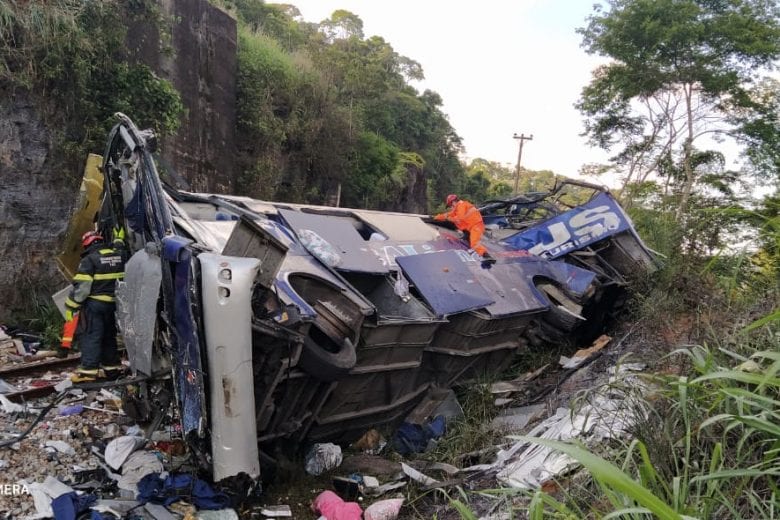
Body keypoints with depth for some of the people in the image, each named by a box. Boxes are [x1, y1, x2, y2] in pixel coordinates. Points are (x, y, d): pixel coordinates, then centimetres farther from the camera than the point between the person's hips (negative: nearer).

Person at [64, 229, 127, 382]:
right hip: (113, 303, 7)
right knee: (109, 334, 17)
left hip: (94, 303, -6)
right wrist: (118, 238, 50)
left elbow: (81, 286, -16)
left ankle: (88, 369, -9)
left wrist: (71, 306, -11)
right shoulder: (118, 255, 6)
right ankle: (112, 364, 22)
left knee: (90, 335, -5)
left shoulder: (89, 260, -11)